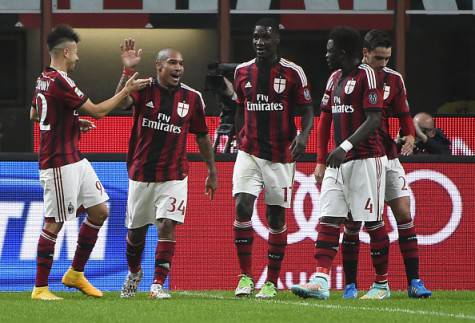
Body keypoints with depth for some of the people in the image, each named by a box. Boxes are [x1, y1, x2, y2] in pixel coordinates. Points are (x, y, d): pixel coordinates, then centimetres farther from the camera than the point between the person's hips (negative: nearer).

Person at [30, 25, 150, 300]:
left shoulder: (44, 80, 11)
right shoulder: (59, 82, -19)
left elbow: (34, 114, 27)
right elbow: (98, 111, -17)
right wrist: (127, 90, -8)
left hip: (75, 159, 10)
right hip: (59, 163, -10)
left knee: (100, 211, 11)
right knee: (54, 224, -5)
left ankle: (76, 274, 21)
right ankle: (40, 288, 1)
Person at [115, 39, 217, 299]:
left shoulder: (192, 98, -1)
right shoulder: (144, 90, -6)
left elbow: (202, 137, 10)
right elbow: (122, 100, -29)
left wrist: (212, 171, 12)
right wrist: (128, 70, -43)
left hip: (174, 176, 0)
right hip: (141, 174, 0)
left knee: (167, 226, -15)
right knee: (136, 230, 12)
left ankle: (158, 284, -11)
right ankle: (134, 273, 38)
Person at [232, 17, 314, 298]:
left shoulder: (292, 72, -5)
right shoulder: (243, 72, 5)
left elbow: (308, 110, -1)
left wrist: (303, 135, -19)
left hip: (281, 156, -2)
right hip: (249, 154, 2)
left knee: (276, 217, 3)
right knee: (242, 207, -15)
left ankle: (271, 282, 11)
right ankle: (246, 276, -8)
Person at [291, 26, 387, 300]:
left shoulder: (366, 76, -10)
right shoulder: (335, 79, 16)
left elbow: (373, 120, -17)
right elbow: (325, 120, 20)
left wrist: (345, 146, -23)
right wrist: (321, 161, 17)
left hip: (366, 159, -8)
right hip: (339, 162, 8)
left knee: (372, 221, -3)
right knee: (328, 219, -2)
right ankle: (320, 280, -9)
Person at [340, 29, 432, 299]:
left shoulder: (394, 79, 4)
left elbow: (404, 115, 10)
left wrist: (410, 135, -12)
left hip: (387, 157, 2)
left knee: (404, 214, -5)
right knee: (352, 223, -2)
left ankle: (414, 282, -2)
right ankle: (351, 285, 7)